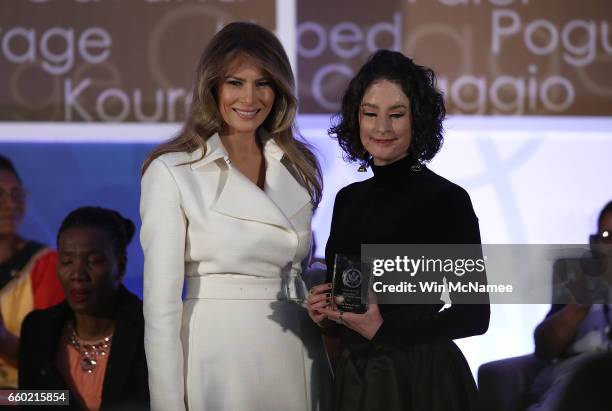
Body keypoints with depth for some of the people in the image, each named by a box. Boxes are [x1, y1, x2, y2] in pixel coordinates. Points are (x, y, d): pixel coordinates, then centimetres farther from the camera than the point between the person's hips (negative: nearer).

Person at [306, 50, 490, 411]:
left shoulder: (447, 199, -10)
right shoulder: (347, 199, 7)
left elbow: (475, 315, -12)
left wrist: (383, 329, -19)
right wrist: (325, 313, -5)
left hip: (421, 380, -6)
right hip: (352, 377, 6)